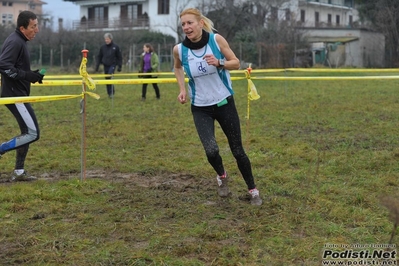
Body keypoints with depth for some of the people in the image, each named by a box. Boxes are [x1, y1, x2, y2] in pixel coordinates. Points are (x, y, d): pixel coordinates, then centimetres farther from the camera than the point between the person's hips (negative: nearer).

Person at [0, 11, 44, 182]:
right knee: (33, 133, -11)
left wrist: (32, 74, 8)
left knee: (27, 132, 14)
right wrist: (28, 76, -24)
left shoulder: (19, 41, 14)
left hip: (18, 94, 11)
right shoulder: (15, 42, -17)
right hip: (15, 95, -11)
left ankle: (19, 172, 19)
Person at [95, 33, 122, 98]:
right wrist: (97, 66, 6)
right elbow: (99, 57, 11)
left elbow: (119, 57, 2)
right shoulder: (103, 47, 4)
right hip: (105, 65, 4)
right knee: (107, 79, 6)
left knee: (109, 76, -21)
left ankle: (112, 92, -12)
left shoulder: (115, 47, -3)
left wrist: (119, 66, -1)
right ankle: (110, 93, 16)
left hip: (112, 65, -4)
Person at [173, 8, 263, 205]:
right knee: (211, 151, -18)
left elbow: (236, 63, -4)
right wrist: (182, 89, -1)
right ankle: (222, 177, 17)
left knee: (237, 150, 5)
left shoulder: (217, 39, -14)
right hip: (200, 108, 0)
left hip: (224, 102, 0)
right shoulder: (179, 49, -10)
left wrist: (219, 63, -24)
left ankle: (253, 190, 26)